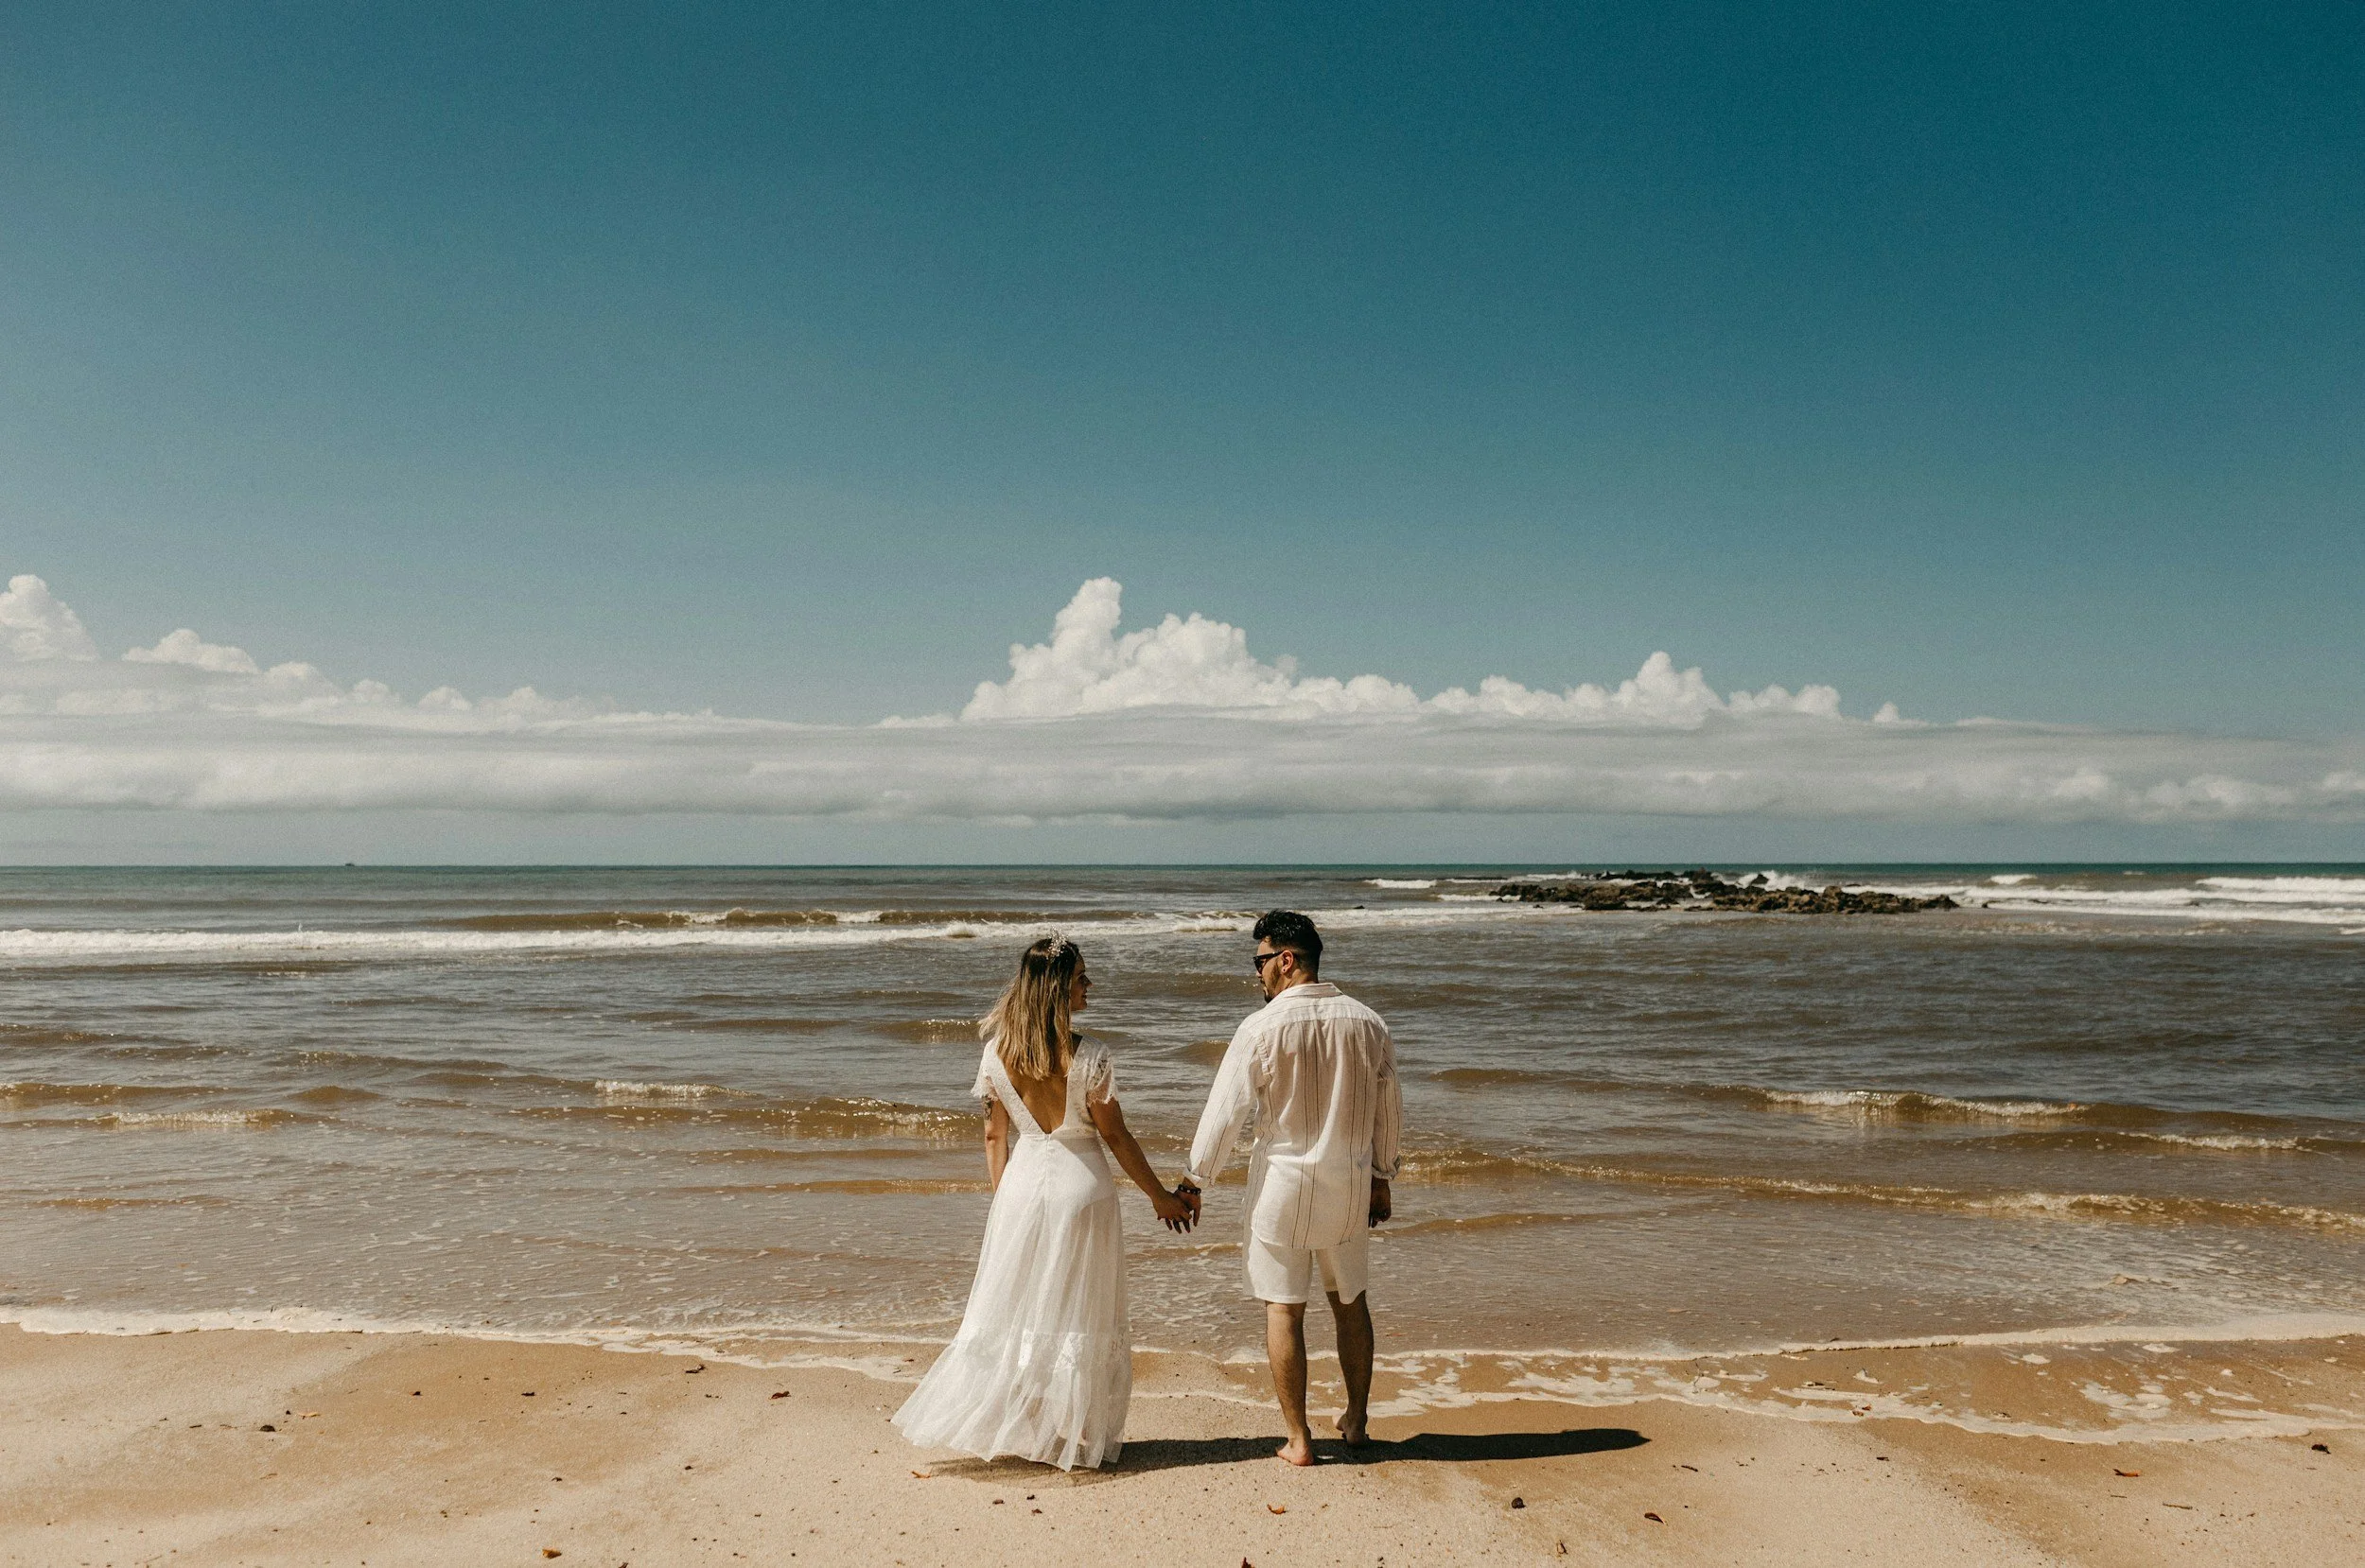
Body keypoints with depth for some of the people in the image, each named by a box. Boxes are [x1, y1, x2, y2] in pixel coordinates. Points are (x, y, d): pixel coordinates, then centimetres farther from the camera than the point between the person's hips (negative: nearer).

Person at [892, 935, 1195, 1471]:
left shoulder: (998, 1054, -4)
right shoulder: (1087, 1060, -17)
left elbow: (995, 1135, 3)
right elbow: (1115, 1136, -10)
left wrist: (1003, 1198, 15)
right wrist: (1160, 1197, 2)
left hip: (1022, 1183, 4)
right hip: (1080, 1185, -3)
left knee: (1014, 1304, 15)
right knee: (1079, 1314, 10)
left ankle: (1011, 1425, 22)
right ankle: (1074, 1436, 19)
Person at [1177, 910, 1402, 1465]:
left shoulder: (1262, 1027, -13)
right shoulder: (1367, 1023, 0)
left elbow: (1225, 1110, -10)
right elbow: (1389, 1112, 8)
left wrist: (1194, 1181, 0)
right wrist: (1381, 1179, 20)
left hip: (1283, 1183, -4)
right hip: (1350, 1183, 4)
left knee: (1283, 1309, 6)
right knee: (1351, 1301, 20)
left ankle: (1298, 1439, 12)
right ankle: (1356, 1421, 31)